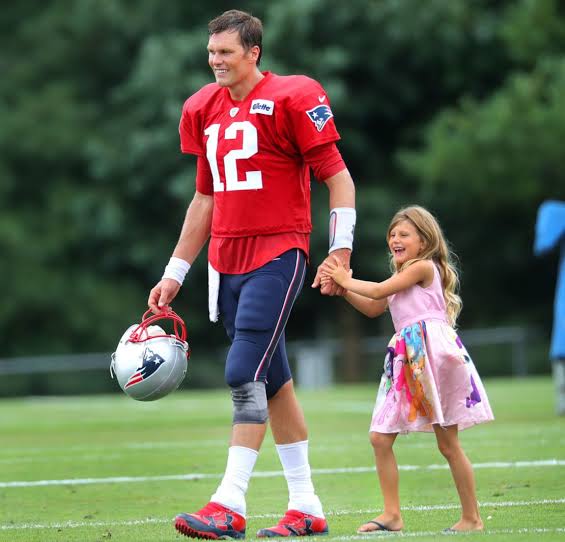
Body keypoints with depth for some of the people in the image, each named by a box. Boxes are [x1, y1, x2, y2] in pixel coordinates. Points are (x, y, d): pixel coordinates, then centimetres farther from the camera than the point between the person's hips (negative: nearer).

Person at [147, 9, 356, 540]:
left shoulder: (291, 97, -7)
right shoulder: (205, 109, 13)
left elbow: (338, 177, -6)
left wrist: (339, 253, -13)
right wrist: (174, 274, 19)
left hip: (277, 255, -7)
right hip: (226, 261, 7)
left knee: (245, 373, -15)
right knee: (274, 382, 10)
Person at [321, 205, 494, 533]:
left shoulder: (424, 266, -4)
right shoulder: (403, 278, 23)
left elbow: (379, 291, -8)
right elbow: (373, 308, 26)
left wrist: (347, 281, 4)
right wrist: (343, 286, 15)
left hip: (433, 352, -9)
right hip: (407, 364, 9)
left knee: (448, 443, -4)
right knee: (380, 438, 0)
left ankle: (472, 518, 4)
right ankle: (392, 515, 3)